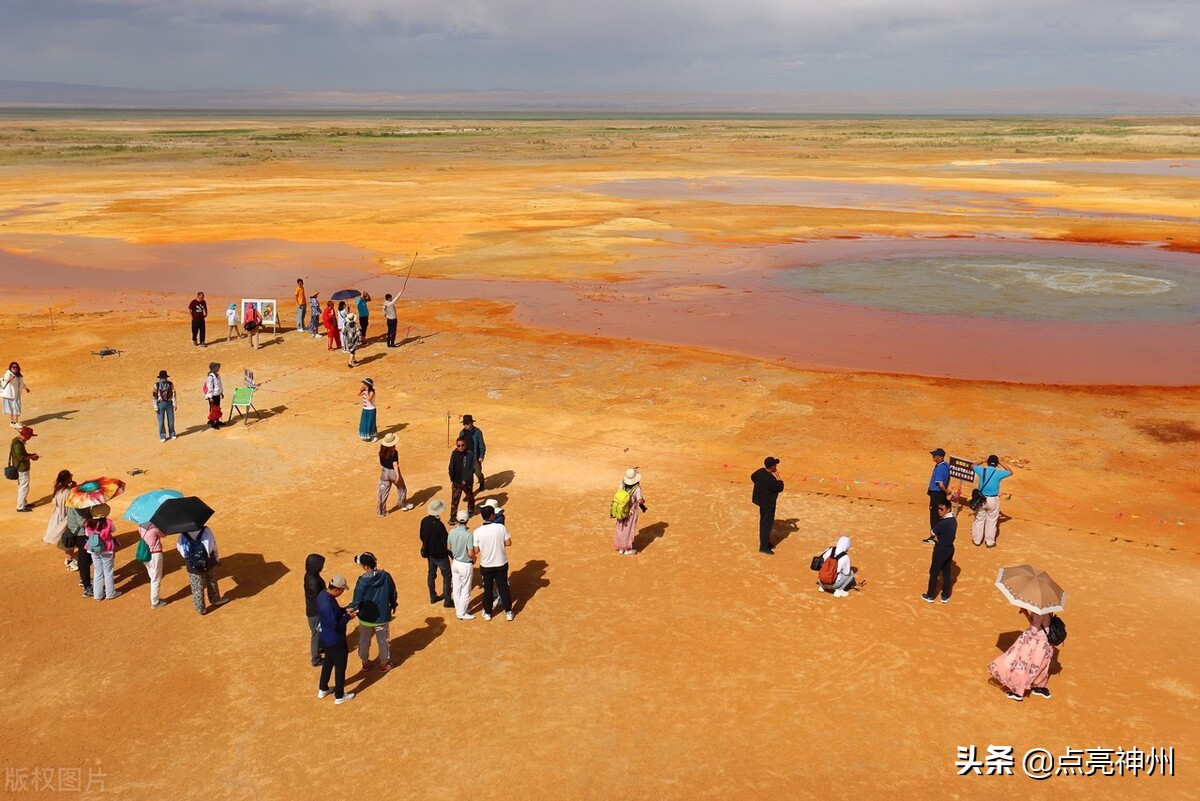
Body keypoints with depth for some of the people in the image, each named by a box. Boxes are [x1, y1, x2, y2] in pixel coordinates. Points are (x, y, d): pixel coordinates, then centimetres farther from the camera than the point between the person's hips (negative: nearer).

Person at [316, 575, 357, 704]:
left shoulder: (322, 595, -5)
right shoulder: (328, 604, -35)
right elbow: (334, 625, -30)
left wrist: (344, 611, 1)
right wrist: (348, 617, -19)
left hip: (326, 638, 9)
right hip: (336, 641, -9)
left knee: (328, 662, 27)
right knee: (340, 667, 10)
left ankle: (323, 689, 44)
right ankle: (339, 696, 25)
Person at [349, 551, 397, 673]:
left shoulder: (362, 581, -23)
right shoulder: (386, 576, -14)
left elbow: (357, 601, -17)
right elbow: (393, 594, 0)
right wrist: (393, 605, 16)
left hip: (366, 617, -1)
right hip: (382, 616, 1)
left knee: (364, 640, 22)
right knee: (383, 640, 18)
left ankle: (365, 662, 37)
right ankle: (384, 664, 31)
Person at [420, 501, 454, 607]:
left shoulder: (424, 521, -8)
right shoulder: (439, 525, -28)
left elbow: (422, 537, 5)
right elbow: (446, 544, -22)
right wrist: (451, 554, -8)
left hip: (429, 552, 7)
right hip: (440, 555, -7)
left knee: (431, 573, 20)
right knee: (446, 575, 7)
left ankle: (433, 596, 33)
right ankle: (447, 600, 11)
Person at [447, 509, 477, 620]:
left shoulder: (452, 532, -9)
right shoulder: (468, 534, -26)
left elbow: (449, 548, 4)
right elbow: (471, 553, -24)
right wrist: (474, 559, -3)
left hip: (455, 563, 6)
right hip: (466, 565, -6)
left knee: (456, 588, 19)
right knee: (465, 590, 10)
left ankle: (458, 609, 34)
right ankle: (461, 613, 20)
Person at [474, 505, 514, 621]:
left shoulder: (477, 532, -17)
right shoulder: (501, 527, -16)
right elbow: (508, 543, -8)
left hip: (486, 565, 0)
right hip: (501, 564, 0)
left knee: (488, 589, 17)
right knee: (503, 587, 16)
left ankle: (487, 613, 30)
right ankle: (508, 612, 25)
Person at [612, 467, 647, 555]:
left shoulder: (622, 484, -11)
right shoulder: (637, 488, -26)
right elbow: (639, 501, -37)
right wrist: (643, 501, -14)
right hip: (631, 512, -5)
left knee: (621, 529, 19)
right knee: (629, 530, 12)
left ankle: (620, 548, 31)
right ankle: (627, 549, 25)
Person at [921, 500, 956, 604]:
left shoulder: (942, 523, -27)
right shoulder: (954, 520, -1)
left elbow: (933, 535, -14)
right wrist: (941, 538, -2)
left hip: (940, 550, -7)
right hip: (950, 548, 7)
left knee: (934, 573, 8)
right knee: (946, 573, 16)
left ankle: (930, 596, 20)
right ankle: (945, 596, 25)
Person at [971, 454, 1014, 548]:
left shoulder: (981, 470, -8)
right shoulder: (999, 473, -12)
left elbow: (972, 466, 14)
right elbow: (1010, 472, 9)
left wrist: (982, 460, 17)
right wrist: (1001, 463, 10)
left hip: (981, 499, 2)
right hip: (993, 500, -1)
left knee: (979, 520, 14)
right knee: (992, 521, 10)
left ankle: (977, 540, 24)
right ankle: (990, 542, 19)